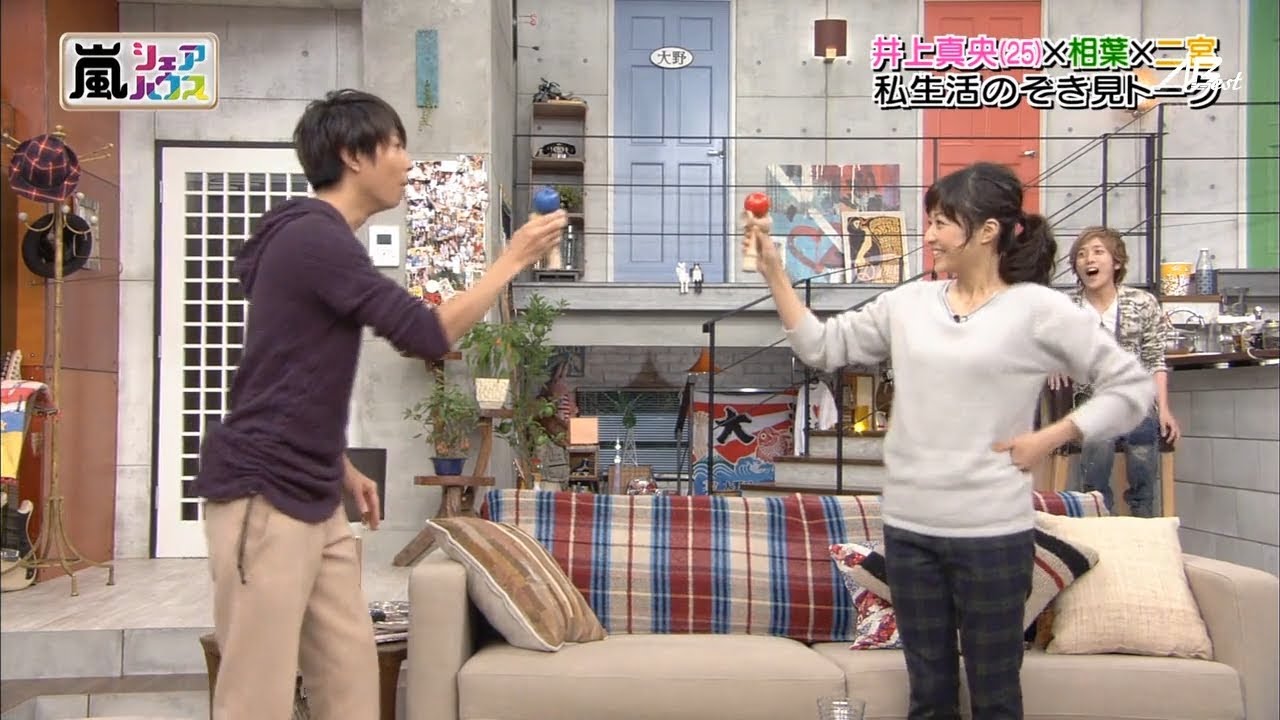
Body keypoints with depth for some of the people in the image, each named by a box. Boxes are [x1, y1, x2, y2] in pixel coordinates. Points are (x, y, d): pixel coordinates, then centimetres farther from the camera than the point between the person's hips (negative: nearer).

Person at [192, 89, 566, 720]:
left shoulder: (324, 239, 17)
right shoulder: (314, 237, -14)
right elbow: (428, 334, -18)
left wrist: (343, 469, 21)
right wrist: (512, 259, -8)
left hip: (314, 498, 9)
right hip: (263, 496, -9)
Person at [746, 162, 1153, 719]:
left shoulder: (1037, 309, -6)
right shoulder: (908, 302, 6)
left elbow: (1131, 386, -2)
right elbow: (821, 347, 9)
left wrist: (1049, 439, -10)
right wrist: (773, 272, 2)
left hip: (992, 532, -4)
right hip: (909, 527, 4)